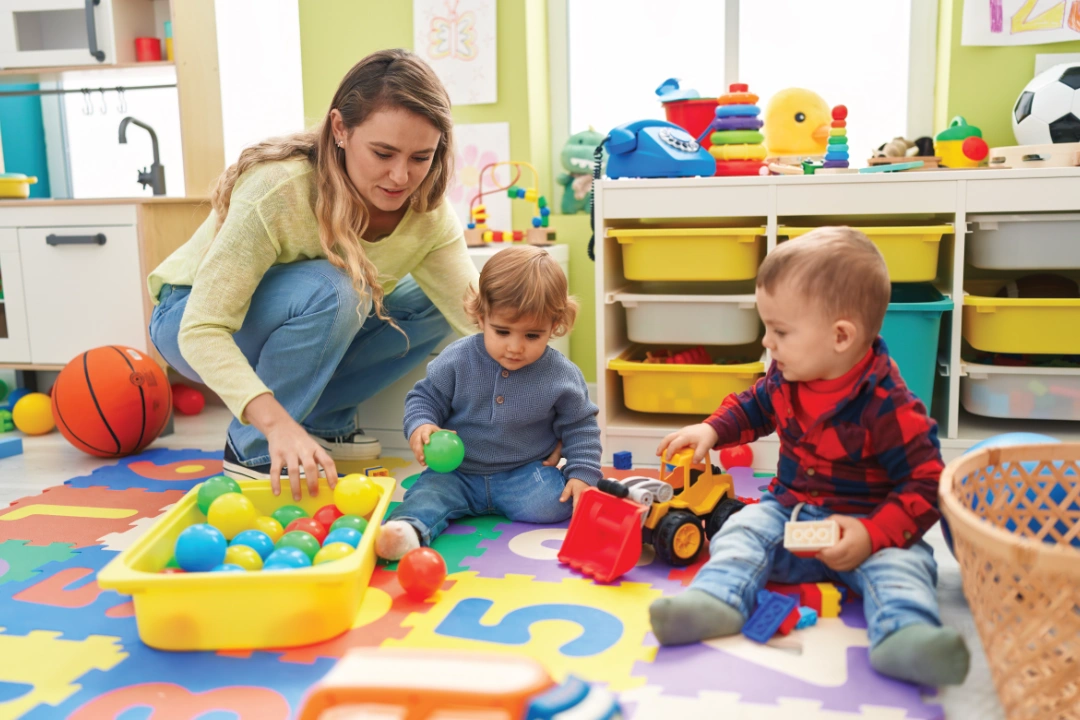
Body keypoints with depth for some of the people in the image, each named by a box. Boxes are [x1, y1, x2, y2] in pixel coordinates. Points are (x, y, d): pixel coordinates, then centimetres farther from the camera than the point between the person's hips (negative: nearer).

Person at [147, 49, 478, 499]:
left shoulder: (429, 214, -18)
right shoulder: (278, 189, -34)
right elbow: (203, 330, -36)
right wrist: (275, 421, -50)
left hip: (303, 329, 6)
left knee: (431, 306, -12)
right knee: (329, 290, -34)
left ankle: (320, 421, -1)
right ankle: (252, 451, -17)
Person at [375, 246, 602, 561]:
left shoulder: (561, 376, -8)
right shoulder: (456, 361, -8)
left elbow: (579, 426, 4)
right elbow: (426, 397, 3)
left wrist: (582, 475, -9)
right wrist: (419, 427, -19)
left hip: (525, 473, -1)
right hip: (458, 473, 1)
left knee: (550, 504, -26)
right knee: (429, 491, -25)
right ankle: (408, 528, -50)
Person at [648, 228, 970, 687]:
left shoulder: (887, 406, -21)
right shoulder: (787, 379, 0)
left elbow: (925, 484, -19)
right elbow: (754, 406, 21)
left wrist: (872, 535, -30)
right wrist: (712, 431, 3)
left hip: (866, 524, -5)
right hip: (789, 508, 5)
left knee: (898, 560, -31)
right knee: (743, 528, -18)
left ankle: (903, 634, -56)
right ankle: (716, 599, -42)